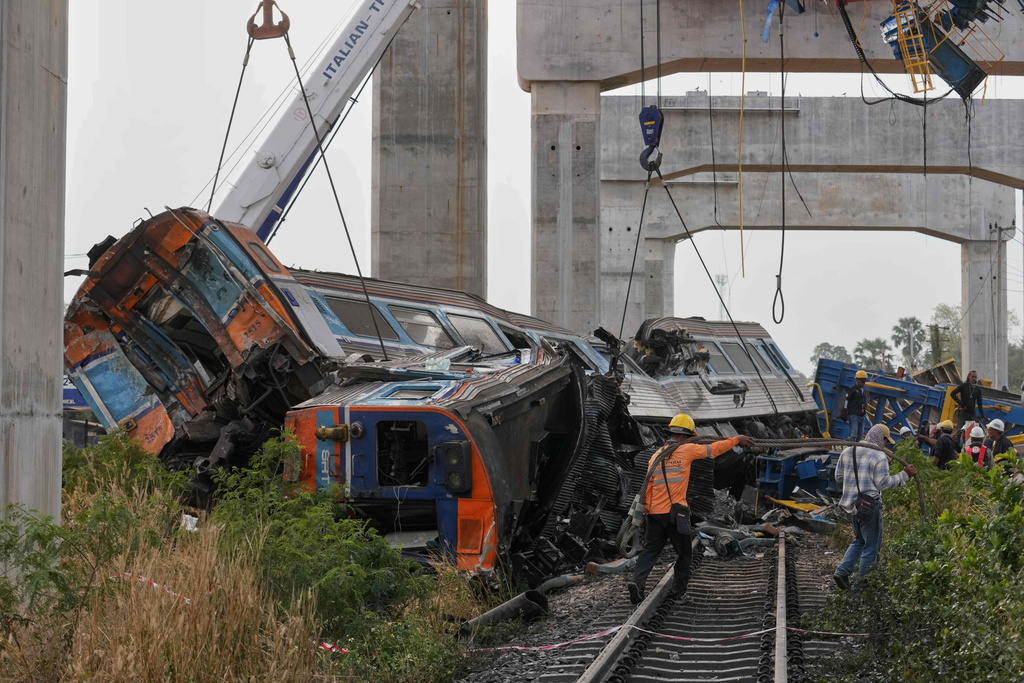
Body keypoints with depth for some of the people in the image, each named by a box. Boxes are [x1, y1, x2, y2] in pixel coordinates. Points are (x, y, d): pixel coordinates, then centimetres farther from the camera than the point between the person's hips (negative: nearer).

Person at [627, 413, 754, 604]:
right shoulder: (687, 450, -2)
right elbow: (714, 449, 8)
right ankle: (679, 589, 15)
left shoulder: (656, 455, 12)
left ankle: (637, 582, -15)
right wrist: (737, 440, 21)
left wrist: (646, 509, 14)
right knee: (685, 553, 13)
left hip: (655, 513, 4)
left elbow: (648, 485, 10)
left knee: (650, 551, 5)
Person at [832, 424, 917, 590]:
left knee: (859, 541, 23)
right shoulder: (879, 456, -11)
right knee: (871, 546, 5)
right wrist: (904, 475, -4)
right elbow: (883, 483, -13)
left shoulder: (847, 452, 9)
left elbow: (839, 477, 15)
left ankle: (842, 571, 7)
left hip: (850, 505, 7)